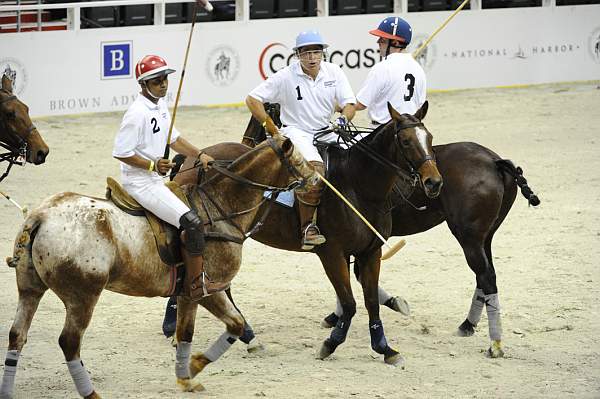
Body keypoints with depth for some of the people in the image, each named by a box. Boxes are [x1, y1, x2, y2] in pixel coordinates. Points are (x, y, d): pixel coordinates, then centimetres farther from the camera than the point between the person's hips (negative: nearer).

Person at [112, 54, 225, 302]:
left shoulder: (160, 105, 10)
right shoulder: (138, 112, -19)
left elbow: (173, 139, 22)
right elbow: (121, 152, -19)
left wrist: (199, 155, 11)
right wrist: (152, 165, -22)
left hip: (155, 179, 11)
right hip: (140, 182, -11)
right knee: (192, 222, -18)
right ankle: (197, 283, -11)